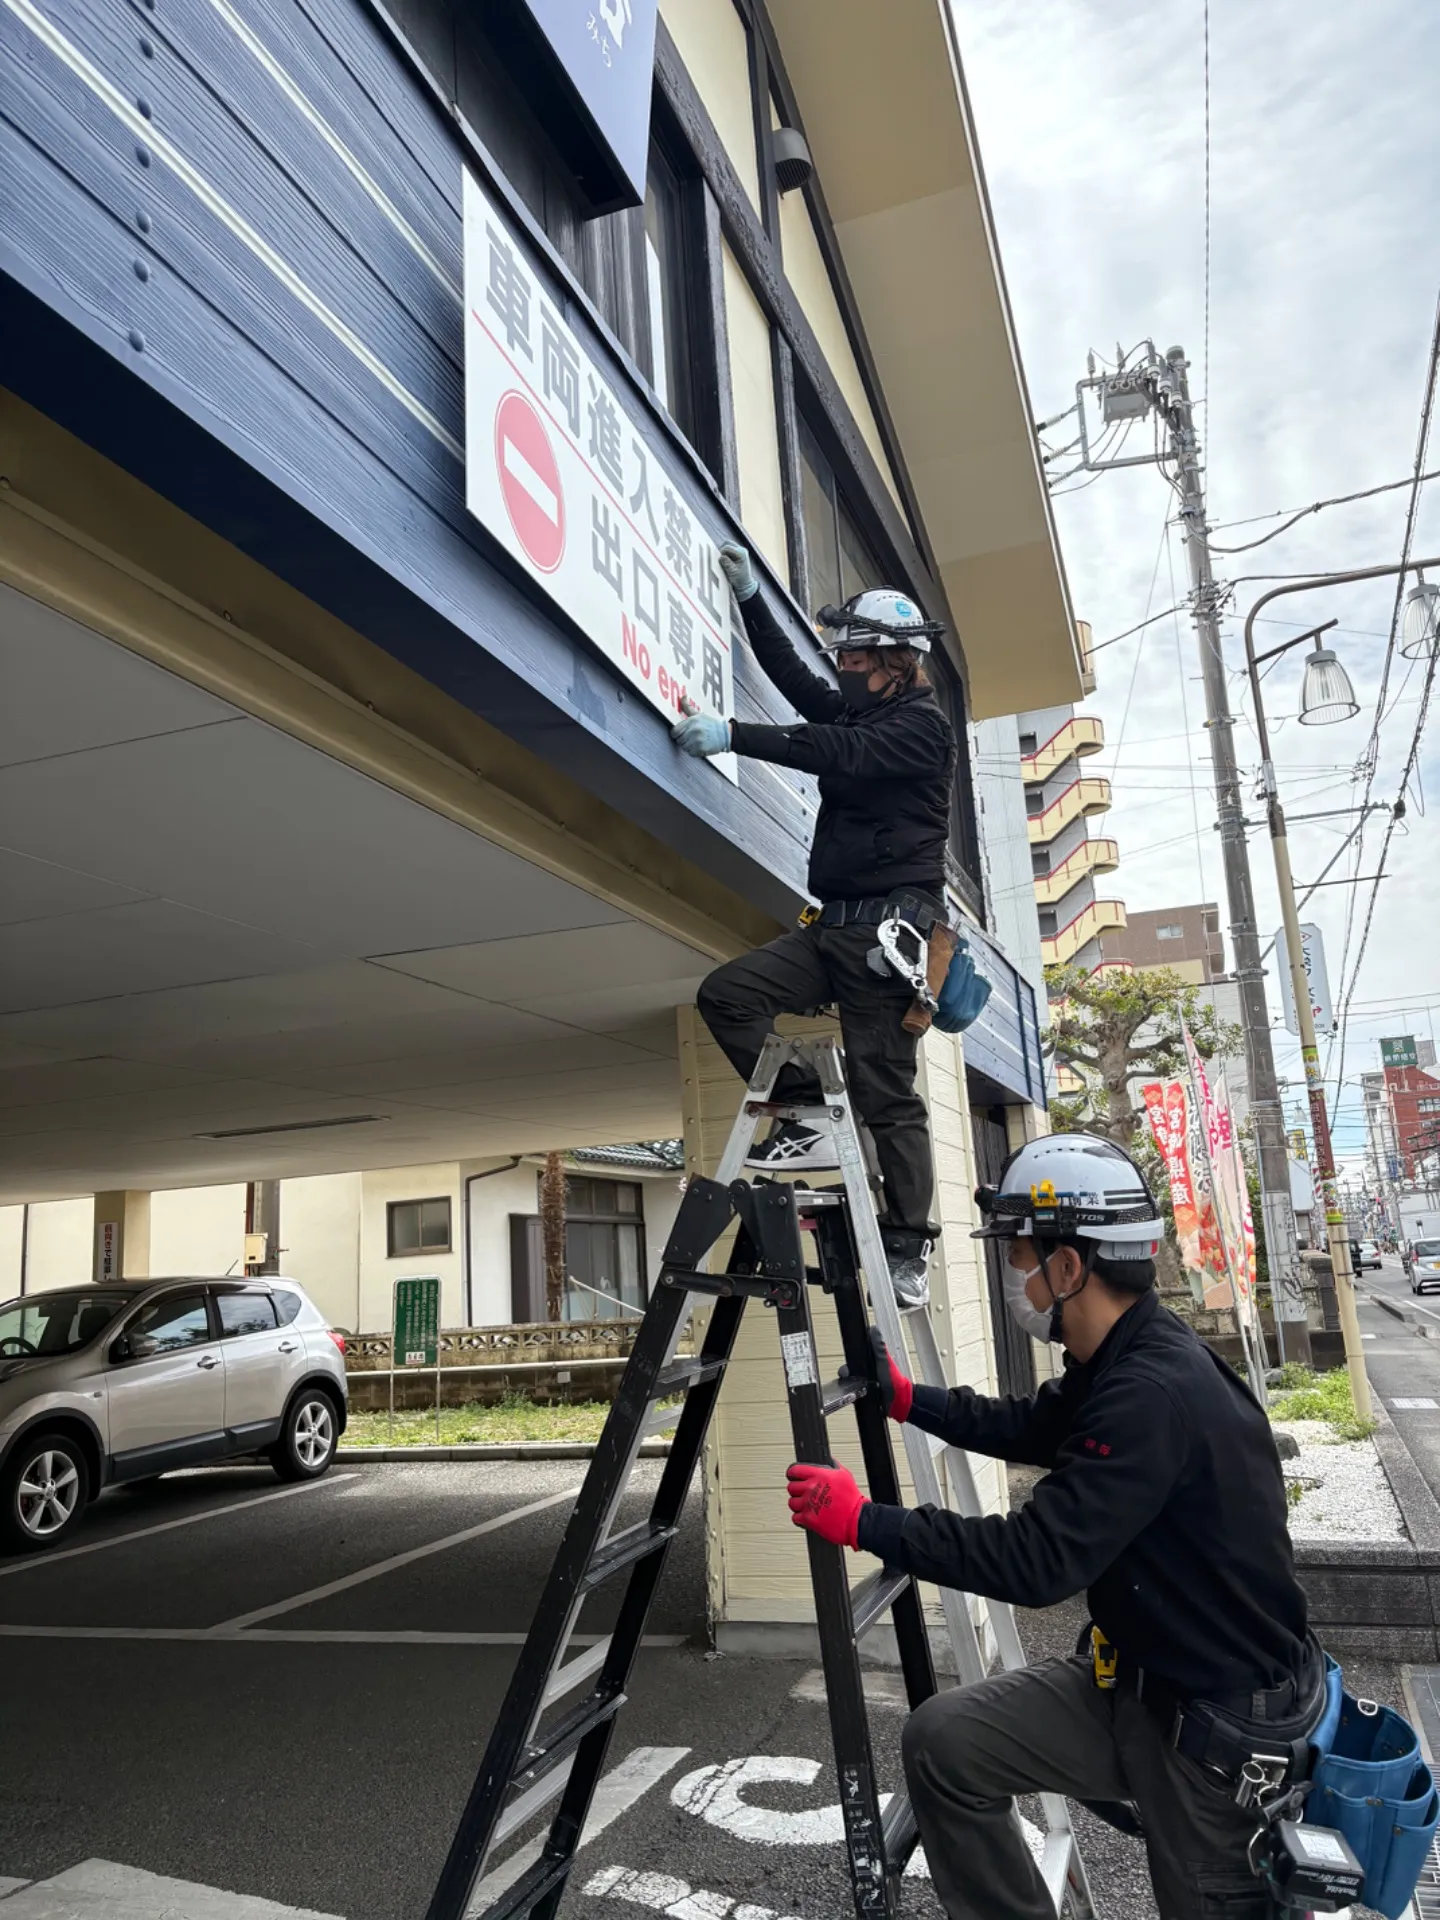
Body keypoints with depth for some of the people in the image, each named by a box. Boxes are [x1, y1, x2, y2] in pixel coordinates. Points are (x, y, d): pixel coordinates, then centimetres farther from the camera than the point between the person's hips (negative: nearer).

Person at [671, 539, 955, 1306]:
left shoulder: (922, 726, -5)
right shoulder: (859, 711, 20)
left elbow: (837, 753, -21)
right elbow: (795, 679, 28)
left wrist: (733, 735, -26)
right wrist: (750, 596, 24)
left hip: (886, 930, -8)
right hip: (835, 926, 8)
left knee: (885, 1094, -8)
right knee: (727, 993, -9)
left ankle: (908, 1253, 0)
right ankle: (807, 1120, -6)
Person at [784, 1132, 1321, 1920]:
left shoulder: (1157, 1394, -31)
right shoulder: (1115, 1362, -3)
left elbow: (1037, 1562, -31)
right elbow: (1031, 1428, 17)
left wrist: (866, 1522, -25)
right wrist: (907, 1399, 10)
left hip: (1223, 1720, -8)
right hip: (1133, 1680, 8)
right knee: (943, 1743, -1)